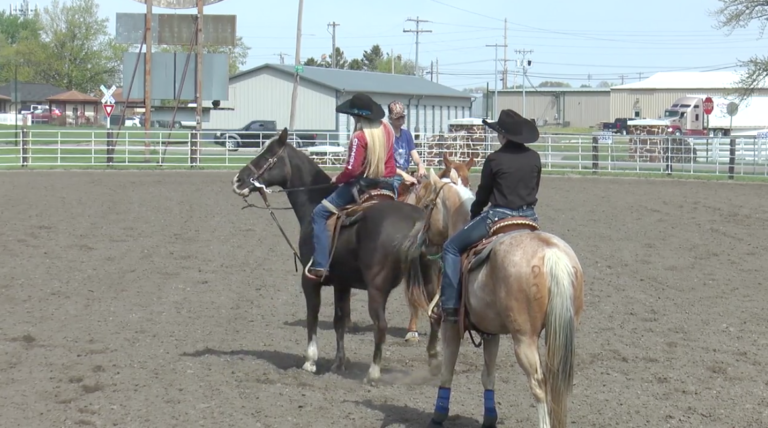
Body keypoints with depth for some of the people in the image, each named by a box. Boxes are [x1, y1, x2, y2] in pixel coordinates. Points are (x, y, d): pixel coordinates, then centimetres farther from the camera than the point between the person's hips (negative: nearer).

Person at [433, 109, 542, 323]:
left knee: (452, 247, 6)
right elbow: (534, 191, 14)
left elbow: (483, 194, 2)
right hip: (529, 216, 5)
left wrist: (473, 214, 20)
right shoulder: (534, 158, 4)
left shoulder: (495, 159, -8)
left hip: (500, 216, -5)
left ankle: (450, 305, -2)